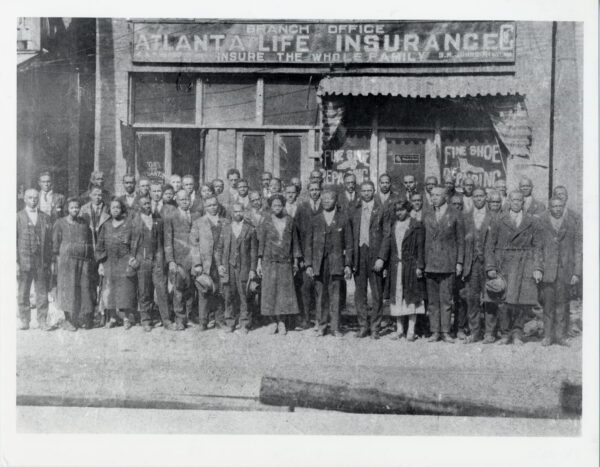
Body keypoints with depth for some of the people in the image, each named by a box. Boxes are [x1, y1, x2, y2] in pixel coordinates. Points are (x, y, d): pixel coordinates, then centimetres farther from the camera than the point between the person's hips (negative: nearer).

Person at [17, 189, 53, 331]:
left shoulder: (45, 218, 11)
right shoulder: (18, 217, 5)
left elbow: (49, 241, 9)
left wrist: (49, 262, 2)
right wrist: (15, 262, -6)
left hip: (42, 262, 1)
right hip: (24, 261, -1)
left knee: (42, 293, 1)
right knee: (23, 294, 5)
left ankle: (42, 321, 8)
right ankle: (24, 321, 14)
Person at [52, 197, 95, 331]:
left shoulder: (84, 224, 13)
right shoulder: (60, 223, 3)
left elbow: (90, 243, 16)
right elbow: (55, 244, 2)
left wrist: (92, 260, 10)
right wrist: (56, 261, -4)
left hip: (84, 261, 3)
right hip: (67, 260, -3)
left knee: (85, 289, 0)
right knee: (68, 289, -2)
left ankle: (83, 319, 8)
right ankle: (68, 320, 5)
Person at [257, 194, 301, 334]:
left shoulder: (289, 221, 5)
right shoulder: (266, 221, 1)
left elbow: (295, 241, 9)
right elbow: (261, 242, 3)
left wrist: (296, 261, 7)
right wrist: (259, 262, 0)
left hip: (285, 262, 1)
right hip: (269, 261, -1)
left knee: (284, 290, -1)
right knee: (270, 291, -1)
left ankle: (282, 322, 5)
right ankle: (273, 321, 9)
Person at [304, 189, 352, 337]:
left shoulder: (342, 219, 6)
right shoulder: (315, 220, 10)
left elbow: (348, 244, 5)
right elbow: (309, 244, 11)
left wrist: (348, 265, -1)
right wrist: (308, 264, 3)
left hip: (336, 263, -1)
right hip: (318, 262, 2)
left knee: (335, 296, -2)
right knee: (320, 295, 3)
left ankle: (335, 327, 4)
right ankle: (321, 325, 13)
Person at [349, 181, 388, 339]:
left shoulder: (381, 210, 1)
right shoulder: (355, 210, 10)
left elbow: (386, 235, -3)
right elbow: (350, 235, 10)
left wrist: (381, 257, -11)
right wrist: (350, 258, 1)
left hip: (375, 255, -3)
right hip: (358, 254, 3)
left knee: (377, 294, 2)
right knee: (360, 293, 6)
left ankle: (375, 328, 10)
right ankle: (363, 326, 16)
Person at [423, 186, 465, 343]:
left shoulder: (455, 216, 3)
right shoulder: (427, 216, 13)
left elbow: (460, 241, 4)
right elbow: (424, 240, 14)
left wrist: (459, 262, -2)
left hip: (447, 264, -3)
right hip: (430, 263, 3)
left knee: (446, 299, -2)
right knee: (432, 300, 4)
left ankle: (445, 332, 5)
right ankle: (435, 332, 9)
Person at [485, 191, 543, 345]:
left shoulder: (532, 222, 7)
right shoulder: (498, 221, 5)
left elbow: (537, 247, 7)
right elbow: (490, 245, 5)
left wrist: (537, 268, -3)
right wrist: (490, 267, -3)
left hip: (524, 265, 0)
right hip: (503, 264, 0)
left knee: (521, 300, -5)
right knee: (503, 301, -5)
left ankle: (517, 334, 13)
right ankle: (505, 334, 12)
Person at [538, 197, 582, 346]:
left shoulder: (573, 223, 6)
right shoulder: (541, 222, 3)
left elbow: (578, 250, 6)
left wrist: (577, 272, 1)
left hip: (565, 270, 1)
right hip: (546, 270, -1)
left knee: (562, 303, 4)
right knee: (548, 303, 0)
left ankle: (560, 335, 14)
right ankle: (548, 335, 10)